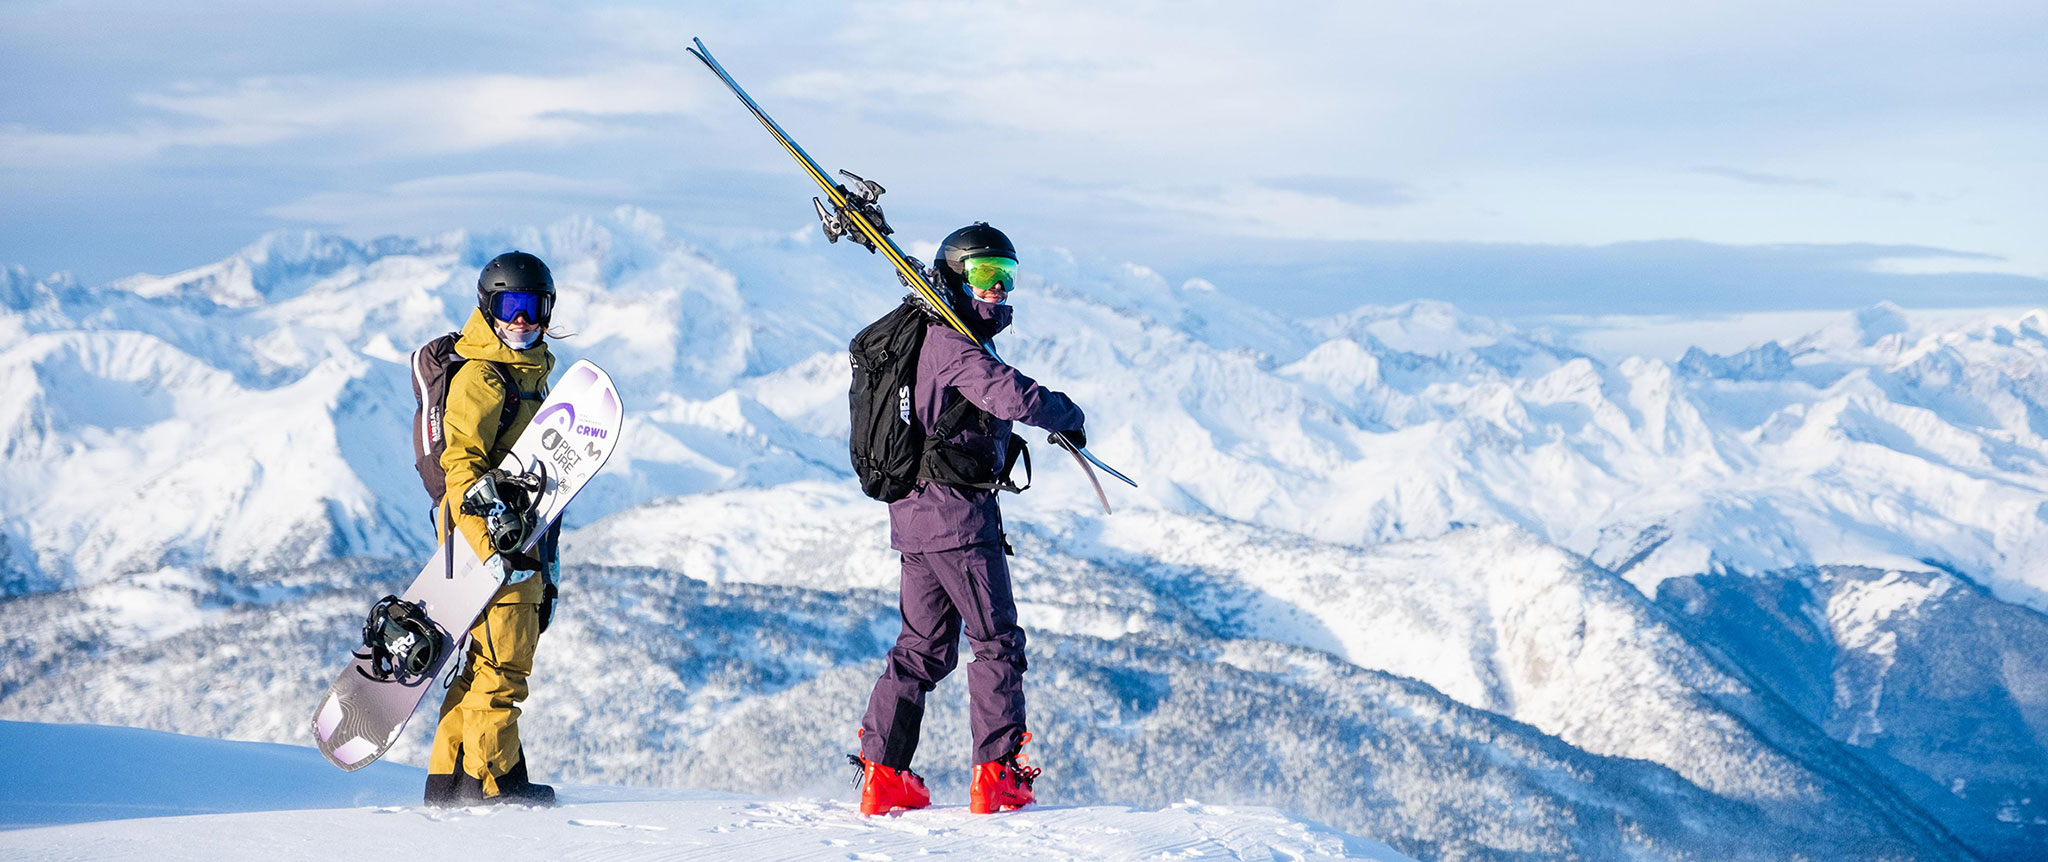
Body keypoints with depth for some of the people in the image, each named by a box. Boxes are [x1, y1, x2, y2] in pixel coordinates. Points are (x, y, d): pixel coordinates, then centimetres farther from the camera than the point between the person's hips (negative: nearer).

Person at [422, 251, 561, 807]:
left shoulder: (531, 374, 21)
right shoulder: (479, 378, -9)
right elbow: (461, 463, -18)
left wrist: (547, 561, 26)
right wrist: (491, 543, -26)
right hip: (489, 536, -9)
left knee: (484, 661, 10)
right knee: (504, 660, -8)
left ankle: (450, 780, 13)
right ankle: (491, 779, -3)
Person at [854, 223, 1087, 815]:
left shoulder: (924, 335, 15)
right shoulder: (953, 346, -15)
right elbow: (1013, 397, -28)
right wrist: (1067, 415, -12)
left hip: (913, 513, 9)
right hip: (957, 512, -9)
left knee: (923, 646, 14)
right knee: (997, 640, -1)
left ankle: (883, 773, 10)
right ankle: (997, 774, -2)